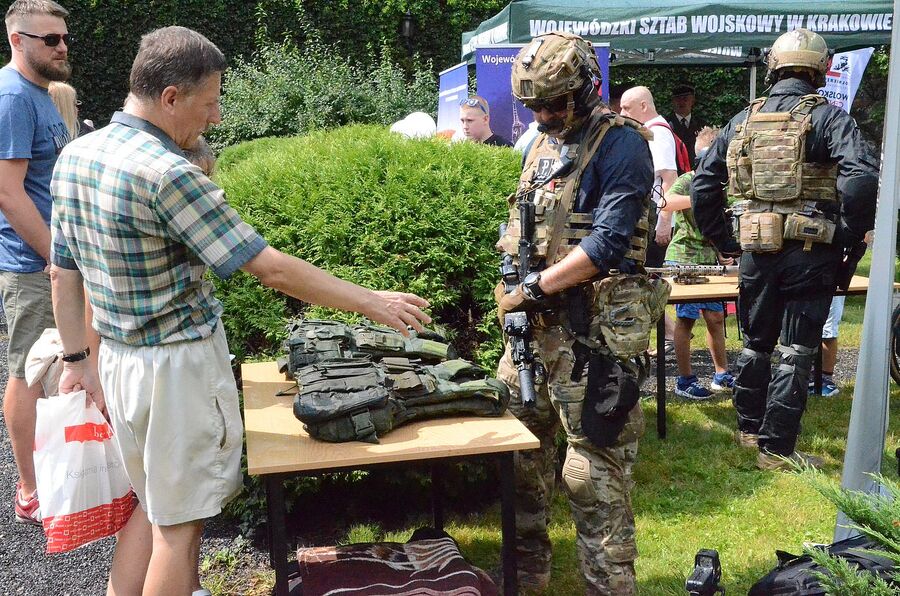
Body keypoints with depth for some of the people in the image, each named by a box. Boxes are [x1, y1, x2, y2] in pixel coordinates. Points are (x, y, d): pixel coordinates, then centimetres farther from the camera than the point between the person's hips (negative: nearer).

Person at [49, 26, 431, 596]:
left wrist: (77, 358, 17)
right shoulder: (167, 174, -24)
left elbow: (63, 270, 9)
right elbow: (271, 268, -24)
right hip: (179, 364, -8)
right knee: (180, 520, 7)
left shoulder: (73, 156, 2)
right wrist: (372, 302, -15)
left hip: (119, 358, 8)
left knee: (155, 502, 23)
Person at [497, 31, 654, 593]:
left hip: (592, 331, -8)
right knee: (518, 447, 17)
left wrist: (534, 287, -15)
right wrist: (514, 291, 3)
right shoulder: (543, 145, 16)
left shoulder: (619, 143, -10)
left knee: (595, 472, -3)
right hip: (535, 323, 9)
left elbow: (609, 242, -19)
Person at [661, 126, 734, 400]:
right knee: (686, 319, -2)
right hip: (684, 258, -7)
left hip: (709, 261, 7)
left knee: (716, 317, 11)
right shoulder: (687, 180, -9)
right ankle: (685, 381, 6)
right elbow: (666, 203, -30)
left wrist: (722, 254, 16)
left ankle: (722, 375, 22)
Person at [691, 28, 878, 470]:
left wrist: (722, 241, 14)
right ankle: (776, 449, 10)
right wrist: (851, 245, -11)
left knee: (755, 343, 19)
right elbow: (861, 180, -21)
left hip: (756, 252, 4)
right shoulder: (828, 117, -6)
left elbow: (703, 185, 8)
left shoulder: (743, 120, 8)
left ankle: (749, 428, 34)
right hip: (810, 253, -4)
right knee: (795, 352, 5)